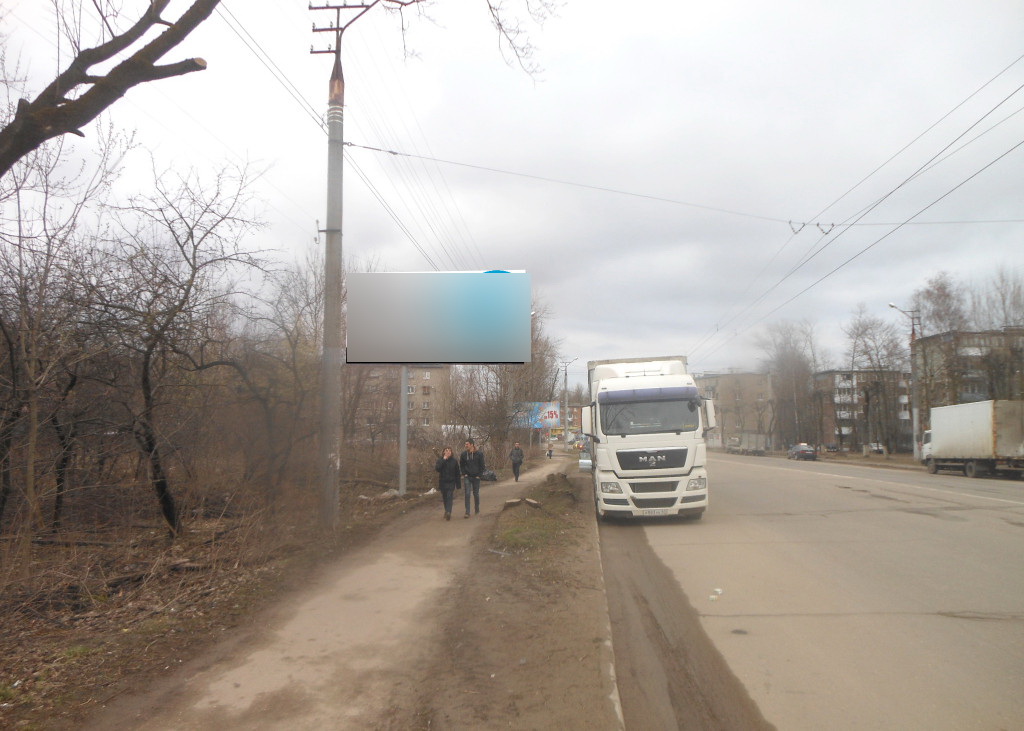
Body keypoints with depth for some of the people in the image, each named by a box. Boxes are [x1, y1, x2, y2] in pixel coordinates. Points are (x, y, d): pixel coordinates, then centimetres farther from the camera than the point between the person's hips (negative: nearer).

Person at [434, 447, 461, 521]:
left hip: (451, 482, -2)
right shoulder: (440, 460, 1)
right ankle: (447, 511, 26)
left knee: (449, 497, -14)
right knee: (445, 498, 11)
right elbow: (437, 467, -20)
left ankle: (448, 512, -25)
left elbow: (457, 473, 3)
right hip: (442, 482, 2)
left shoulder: (454, 461, 0)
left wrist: (458, 484, 1)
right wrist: (444, 459, -20)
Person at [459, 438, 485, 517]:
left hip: (476, 477, -1)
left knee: (476, 493, 10)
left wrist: (479, 475, -7)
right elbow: (461, 465, 11)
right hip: (468, 477, 1)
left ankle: (477, 508, 30)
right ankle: (467, 512, -6)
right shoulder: (464, 454, 0)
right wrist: (464, 474, 1)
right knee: (467, 494, -6)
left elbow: (482, 466, -2)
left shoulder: (479, 454, -7)